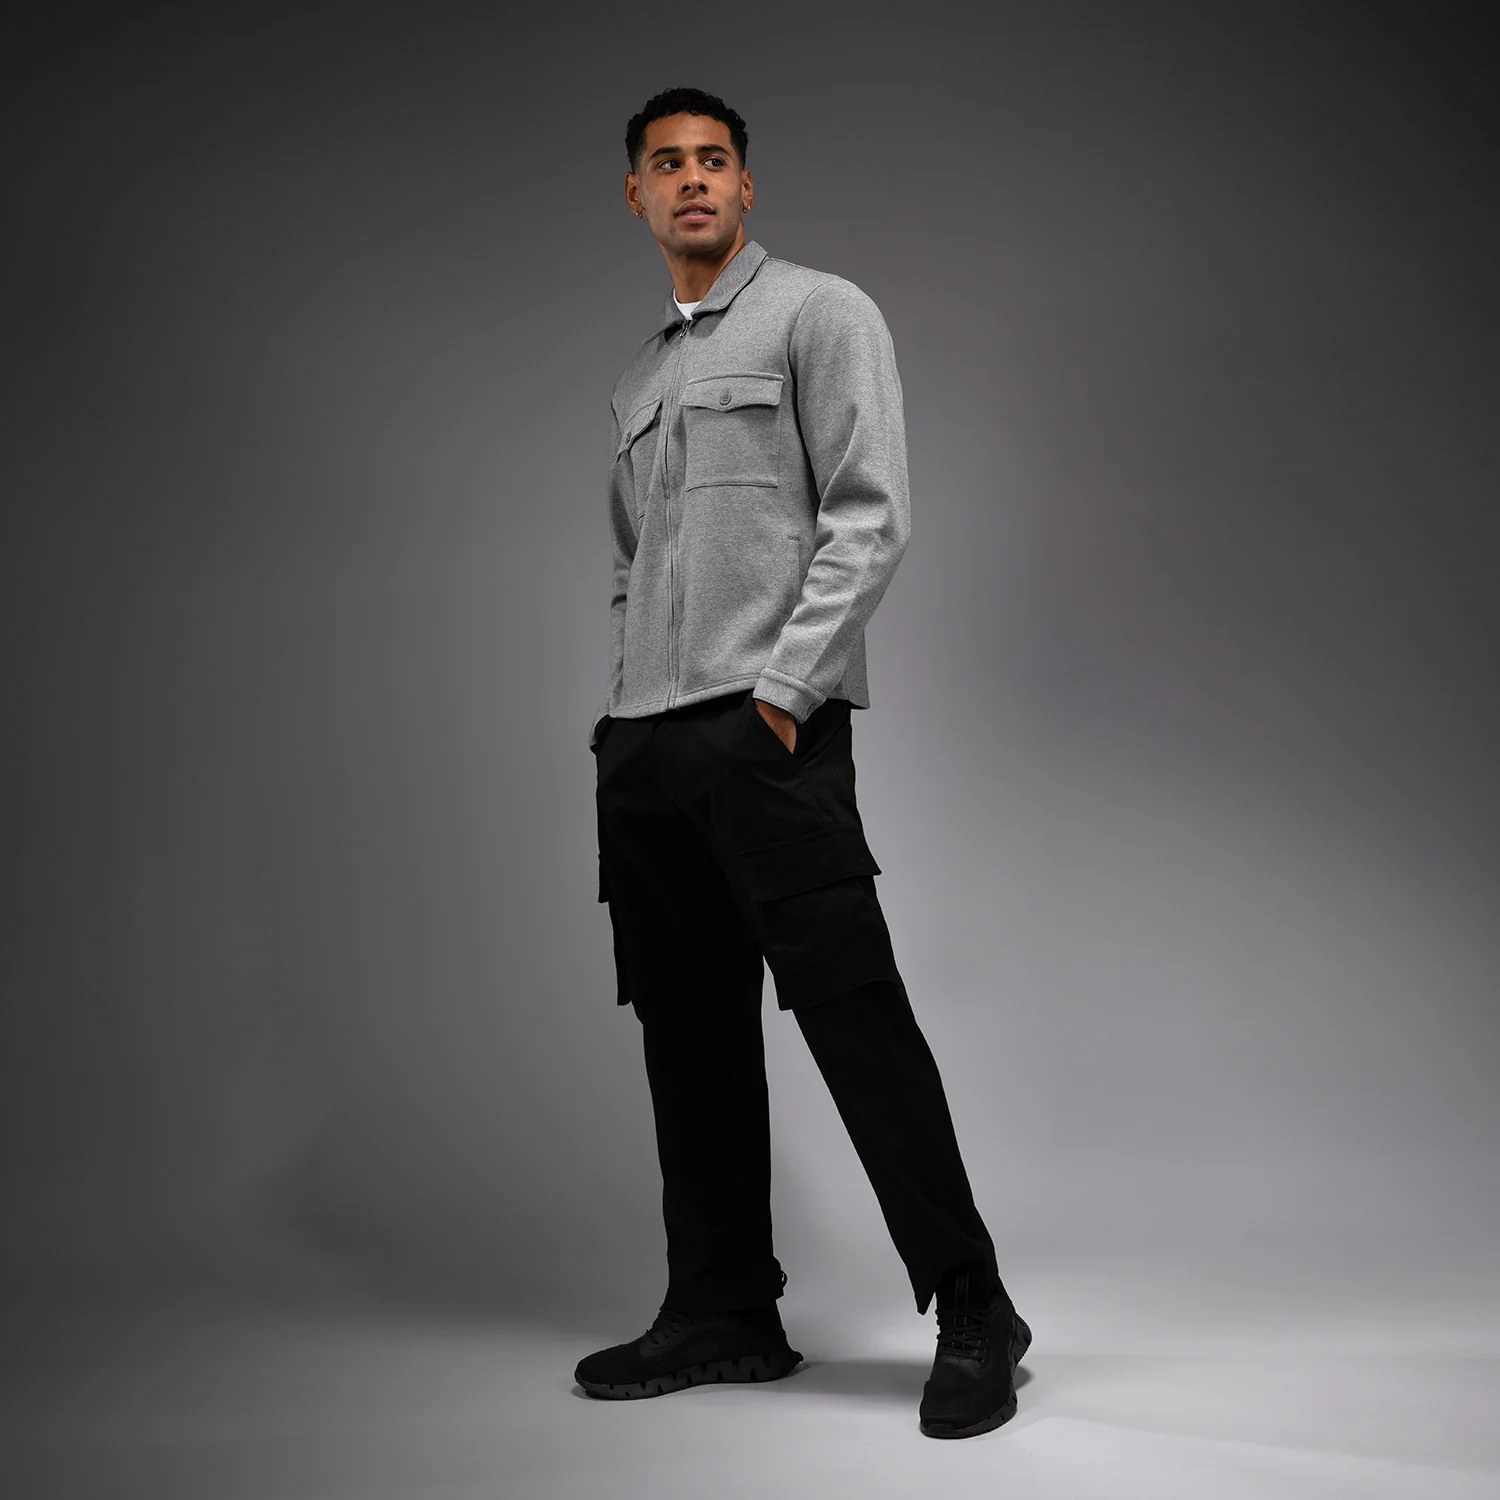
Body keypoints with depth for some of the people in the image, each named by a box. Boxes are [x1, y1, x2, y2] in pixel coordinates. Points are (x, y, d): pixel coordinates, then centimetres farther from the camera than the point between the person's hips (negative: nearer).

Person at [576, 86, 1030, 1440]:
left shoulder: (820, 314, 4)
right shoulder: (638, 378, 24)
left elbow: (871, 515, -7)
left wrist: (781, 687, -14)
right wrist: (623, 709, 13)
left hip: (767, 731, -7)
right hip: (642, 743, 7)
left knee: (850, 1009, -11)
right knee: (691, 1034, 7)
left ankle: (972, 1312, -3)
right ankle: (724, 1314, 16)